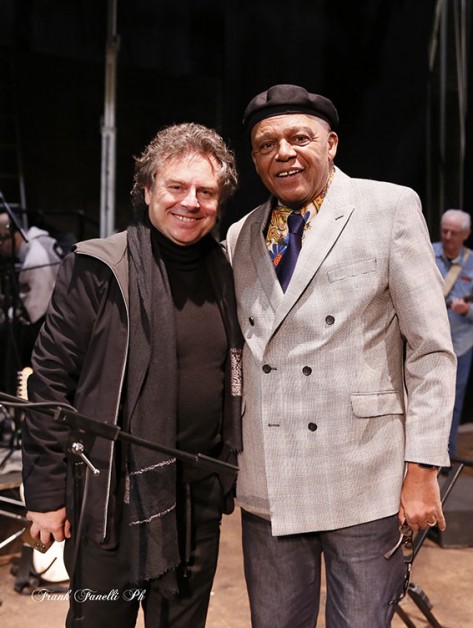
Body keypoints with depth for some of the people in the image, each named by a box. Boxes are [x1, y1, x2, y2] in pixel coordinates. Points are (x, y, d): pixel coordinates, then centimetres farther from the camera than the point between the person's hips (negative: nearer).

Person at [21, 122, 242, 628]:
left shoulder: (225, 273, 5)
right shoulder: (97, 269, -10)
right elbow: (50, 381, -10)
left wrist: (229, 471, 14)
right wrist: (45, 491, -10)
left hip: (200, 493, 5)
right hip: (111, 492, -4)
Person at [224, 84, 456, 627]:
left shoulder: (391, 207, -3)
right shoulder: (239, 237, 9)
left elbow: (430, 348, -6)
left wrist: (422, 468, -10)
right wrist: (230, 455, 9)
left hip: (365, 482, -3)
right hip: (267, 485, 4)